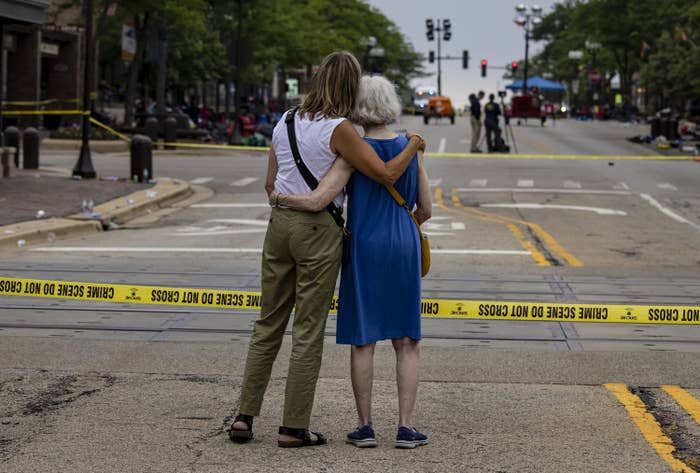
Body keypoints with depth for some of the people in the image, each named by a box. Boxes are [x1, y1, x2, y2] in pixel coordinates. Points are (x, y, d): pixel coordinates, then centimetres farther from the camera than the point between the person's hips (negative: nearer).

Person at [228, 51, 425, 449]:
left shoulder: (285, 124, 9)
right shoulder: (339, 130, -12)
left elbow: (271, 184, 13)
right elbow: (387, 174, -14)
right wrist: (413, 146, 3)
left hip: (279, 223, 6)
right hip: (318, 230, -6)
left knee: (269, 324, 14)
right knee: (309, 332, 1)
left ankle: (245, 416, 14)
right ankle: (294, 428, 5)